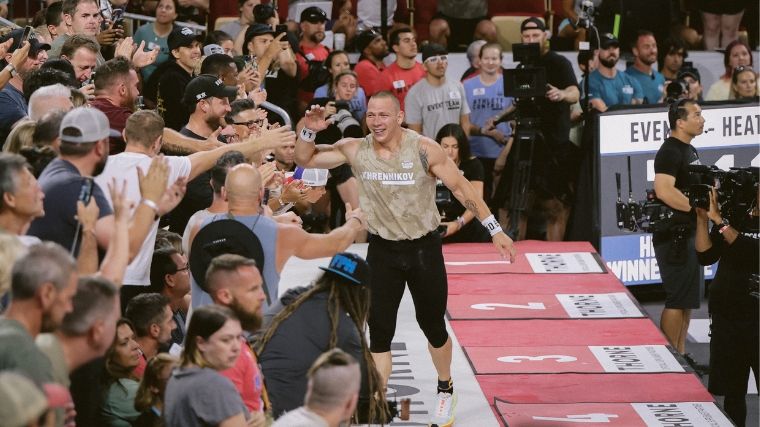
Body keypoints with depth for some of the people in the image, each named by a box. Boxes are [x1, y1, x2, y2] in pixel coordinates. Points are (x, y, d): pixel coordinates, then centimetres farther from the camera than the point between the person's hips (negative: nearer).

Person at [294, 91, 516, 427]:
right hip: (382, 250, 2)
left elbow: (461, 188, -8)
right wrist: (309, 130, -21)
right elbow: (304, 160, 0)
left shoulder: (424, 150, -16)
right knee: (379, 333, -4)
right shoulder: (355, 150, -8)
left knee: (432, 324, 12)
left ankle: (445, 390, 38)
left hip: (423, 248, -1)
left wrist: (494, 229, -8)